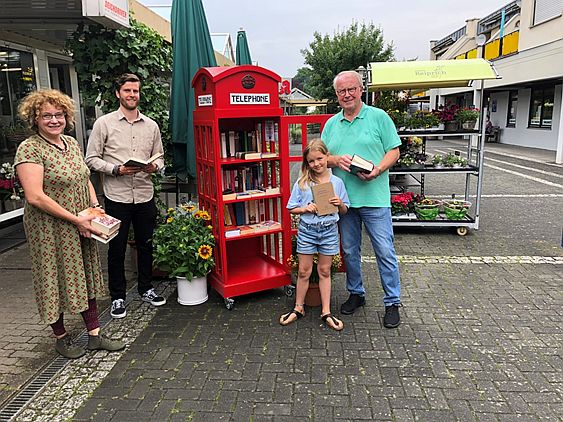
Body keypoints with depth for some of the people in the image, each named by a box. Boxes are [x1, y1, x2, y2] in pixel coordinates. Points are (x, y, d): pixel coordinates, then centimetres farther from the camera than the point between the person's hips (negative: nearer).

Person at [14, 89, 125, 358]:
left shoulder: (72, 143, 8)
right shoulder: (30, 149, -15)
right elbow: (35, 197, -22)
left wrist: (95, 206, 2)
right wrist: (76, 220, -21)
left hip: (81, 227, 7)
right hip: (50, 229, -7)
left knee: (85, 276, 12)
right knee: (56, 280, 7)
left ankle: (95, 335, 24)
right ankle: (61, 337, 27)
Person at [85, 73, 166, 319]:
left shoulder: (151, 125, 9)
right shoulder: (104, 123, -1)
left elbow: (159, 158, 13)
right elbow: (92, 159, -2)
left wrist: (154, 166, -10)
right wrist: (116, 169, -17)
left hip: (145, 195, 3)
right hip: (116, 197, -3)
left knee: (146, 245, 14)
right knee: (116, 248, 7)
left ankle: (146, 289, 31)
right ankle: (117, 297, 22)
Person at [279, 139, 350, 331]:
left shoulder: (337, 182, 0)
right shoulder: (302, 183, -3)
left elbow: (344, 211, 7)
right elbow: (292, 208, 1)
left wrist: (340, 204, -14)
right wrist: (306, 208, -16)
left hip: (329, 230, 1)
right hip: (307, 230, 0)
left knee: (324, 271, 10)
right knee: (304, 271, 8)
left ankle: (326, 312, 20)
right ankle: (299, 308, 24)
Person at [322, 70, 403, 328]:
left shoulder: (378, 117, 1)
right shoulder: (331, 124, 13)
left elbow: (394, 151, -1)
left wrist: (377, 170, -18)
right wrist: (337, 160, -9)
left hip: (374, 197, -4)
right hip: (343, 198, 4)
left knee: (385, 251, -1)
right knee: (350, 251, 14)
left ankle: (392, 303, 13)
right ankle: (356, 294, 32)